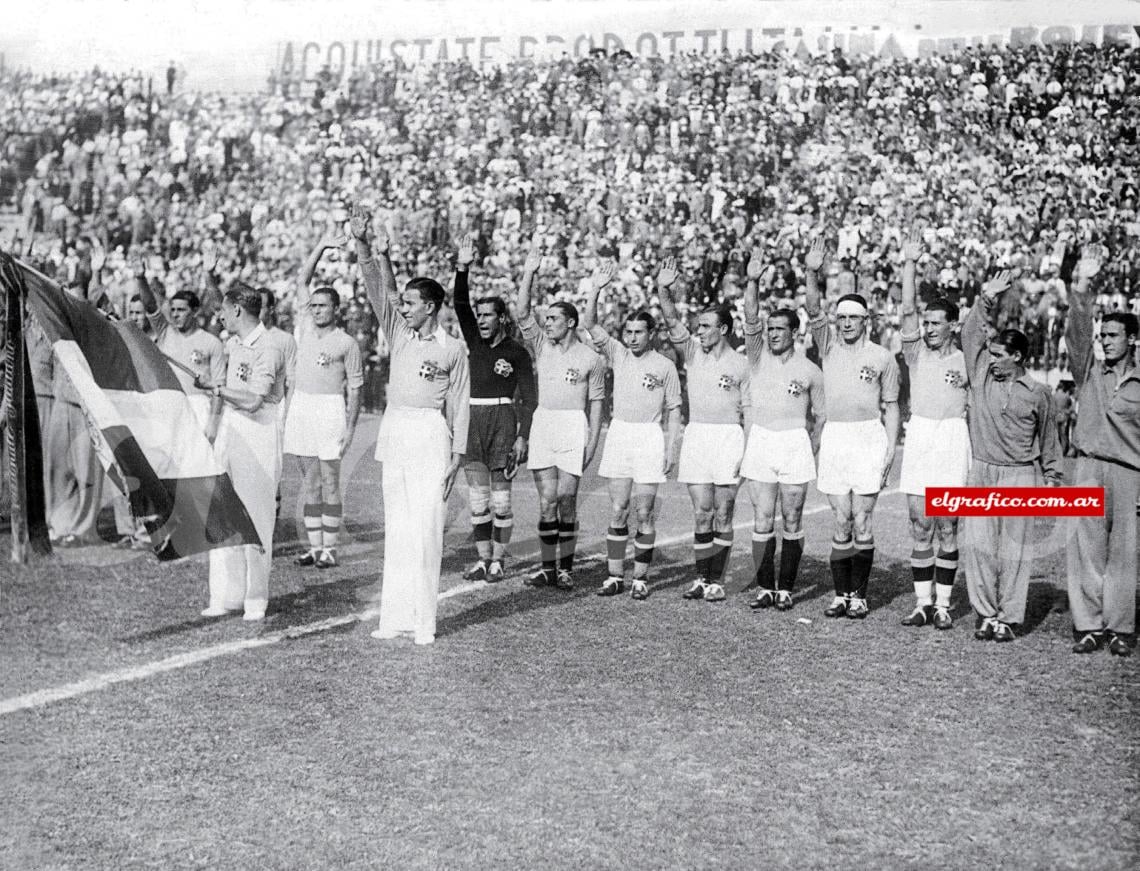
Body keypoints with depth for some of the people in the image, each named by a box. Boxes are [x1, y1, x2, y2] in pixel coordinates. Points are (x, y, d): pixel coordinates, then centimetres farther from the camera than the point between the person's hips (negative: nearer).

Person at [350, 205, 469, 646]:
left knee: (425, 528, -8)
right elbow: (378, 289, 1)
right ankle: (396, 616, 12)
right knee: (396, 529, 7)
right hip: (394, 432, 5)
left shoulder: (452, 350, -2)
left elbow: (460, 405, -1)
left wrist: (457, 454, -5)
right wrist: (363, 245, -12)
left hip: (431, 436, -5)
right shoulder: (399, 333, 10)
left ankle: (423, 620, -4)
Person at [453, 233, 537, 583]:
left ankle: (497, 561, 10)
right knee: (477, 499, 6)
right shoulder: (475, 341, 9)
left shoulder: (517, 352, -2)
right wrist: (462, 268, -16)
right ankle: (482, 559, 14)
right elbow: (460, 304, -3)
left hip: (502, 422, -4)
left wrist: (522, 436, -11)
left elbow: (529, 399, -3)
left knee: (500, 499, 1)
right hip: (472, 422, 4)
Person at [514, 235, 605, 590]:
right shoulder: (541, 345, 9)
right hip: (542, 422, 3)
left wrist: (593, 440, -4)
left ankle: (565, 568, 6)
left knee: (566, 498, -4)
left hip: (573, 426, -3)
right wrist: (529, 272, -9)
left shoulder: (591, 358, 2)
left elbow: (595, 402, 4)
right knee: (547, 501, 2)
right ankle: (547, 568, 8)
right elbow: (522, 313, -3)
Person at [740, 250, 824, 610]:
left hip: (795, 445, -1)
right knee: (762, 521, 0)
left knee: (792, 521, 2)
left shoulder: (810, 371, 3)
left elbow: (820, 415, 9)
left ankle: (786, 588, 11)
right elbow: (751, 318, -10)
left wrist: (814, 451, 1)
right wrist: (753, 282, -22)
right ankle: (764, 588, 8)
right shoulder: (758, 356, 5)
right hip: (760, 442, 1)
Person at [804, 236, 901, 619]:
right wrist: (812, 274, -23)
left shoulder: (882, 357, 5)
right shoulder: (828, 346, 9)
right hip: (834, 437, 2)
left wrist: (891, 448, -2)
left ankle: (859, 595, 6)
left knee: (862, 522, -2)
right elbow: (812, 310, -7)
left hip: (869, 437, -2)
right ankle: (840, 594, 11)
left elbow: (891, 406, 8)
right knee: (841, 522, 4)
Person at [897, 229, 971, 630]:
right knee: (920, 528, 3)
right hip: (919, 438, 2)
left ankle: (943, 604, 8)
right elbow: (907, 311, -4)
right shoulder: (916, 353, 7)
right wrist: (910, 263, -9)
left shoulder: (965, 360, 5)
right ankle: (923, 602, 10)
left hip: (953, 440, -1)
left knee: (947, 529, 1)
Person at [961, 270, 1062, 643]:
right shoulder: (981, 374, 5)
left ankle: (1008, 618, 7)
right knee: (976, 545, -3)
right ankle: (986, 613, 7)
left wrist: (1052, 481, 13)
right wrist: (986, 300, -5)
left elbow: (1048, 441, 9)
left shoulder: (1037, 394, 0)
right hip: (981, 471, 2)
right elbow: (971, 333, 3)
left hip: (1020, 475, -2)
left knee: (1013, 551, 0)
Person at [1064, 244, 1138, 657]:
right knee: (1087, 550, -1)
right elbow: (1077, 332, -6)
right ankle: (1089, 626, 4)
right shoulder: (1090, 372, 9)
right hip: (1089, 469, 0)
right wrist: (1081, 286, -18)